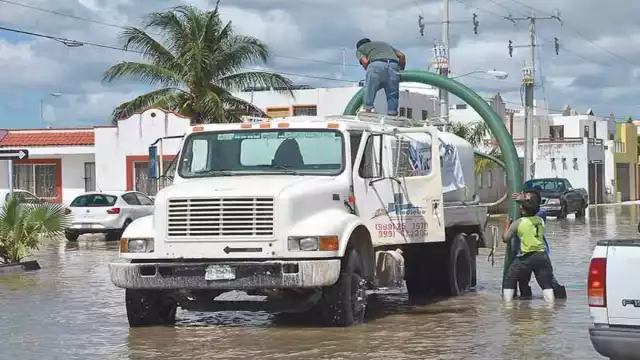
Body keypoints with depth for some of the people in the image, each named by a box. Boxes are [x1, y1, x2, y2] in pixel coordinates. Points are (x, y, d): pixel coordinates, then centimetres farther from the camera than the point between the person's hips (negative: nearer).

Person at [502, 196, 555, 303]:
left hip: (525, 257, -3)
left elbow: (505, 238, -5)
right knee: (546, 284, 9)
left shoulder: (518, 223, -7)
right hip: (541, 255, 3)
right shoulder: (541, 220, 5)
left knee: (509, 281, 10)